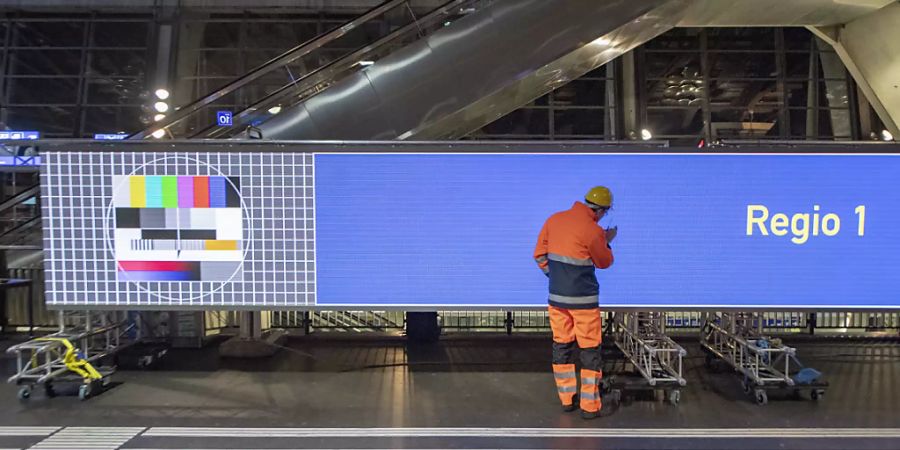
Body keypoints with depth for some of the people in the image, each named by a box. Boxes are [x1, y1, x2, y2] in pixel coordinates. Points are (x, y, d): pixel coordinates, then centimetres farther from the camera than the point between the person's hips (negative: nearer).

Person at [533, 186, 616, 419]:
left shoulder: (554, 220, 2)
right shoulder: (593, 231, -15)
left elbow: (540, 255, 8)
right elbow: (604, 262, 2)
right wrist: (607, 242, 18)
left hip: (556, 296, 6)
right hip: (584, 299, -6)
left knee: (562, 346, 14)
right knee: (590, 350, 5)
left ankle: (567, 398, 24)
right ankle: (589, 405, 11)